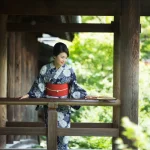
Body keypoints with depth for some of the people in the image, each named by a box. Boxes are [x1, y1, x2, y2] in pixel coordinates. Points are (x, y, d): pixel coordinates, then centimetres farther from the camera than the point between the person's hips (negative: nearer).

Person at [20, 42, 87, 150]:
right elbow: (39, 85, 1)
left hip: (64, 105, 0)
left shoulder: (69, 70, -4)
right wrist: (30, 95, -7)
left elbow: (74, 87, 1)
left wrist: (85, 95, -8)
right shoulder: (45, 69, -5)